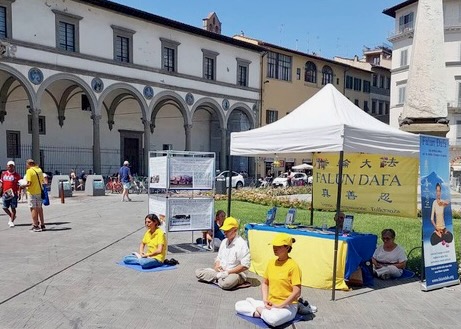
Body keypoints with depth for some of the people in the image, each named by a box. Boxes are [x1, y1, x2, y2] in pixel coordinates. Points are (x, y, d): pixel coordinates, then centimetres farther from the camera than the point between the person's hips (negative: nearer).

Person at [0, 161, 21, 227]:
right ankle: (12, 216, 30)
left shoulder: (17, 175, -1)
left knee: (13, 208, 0)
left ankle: (12, 221, 9)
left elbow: (18, 185, -1)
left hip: (13, 194, -3)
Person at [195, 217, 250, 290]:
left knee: (226, 283, -41)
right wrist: (217, 266, -3)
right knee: (198, 272, -7)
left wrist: (228, 272, -19)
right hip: (220, 272, 7)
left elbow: (245, 266, -17)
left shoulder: (242, 244, -12)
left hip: (235, 273, -7)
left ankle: (217, 278, -11)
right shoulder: (224, 241, 14)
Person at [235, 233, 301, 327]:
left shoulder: (293, 266, -15)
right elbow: (265, 283, 15)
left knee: (272, 319, -40)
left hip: (287, 306, -6)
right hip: (270, 304, 7)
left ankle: (261, 310, -9)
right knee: (238, 305, -2)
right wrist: (265, 300, -2)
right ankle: (266, 312, -7)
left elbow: (297, 292, -19)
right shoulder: (271, 263, 5)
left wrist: (279, 306, -17)